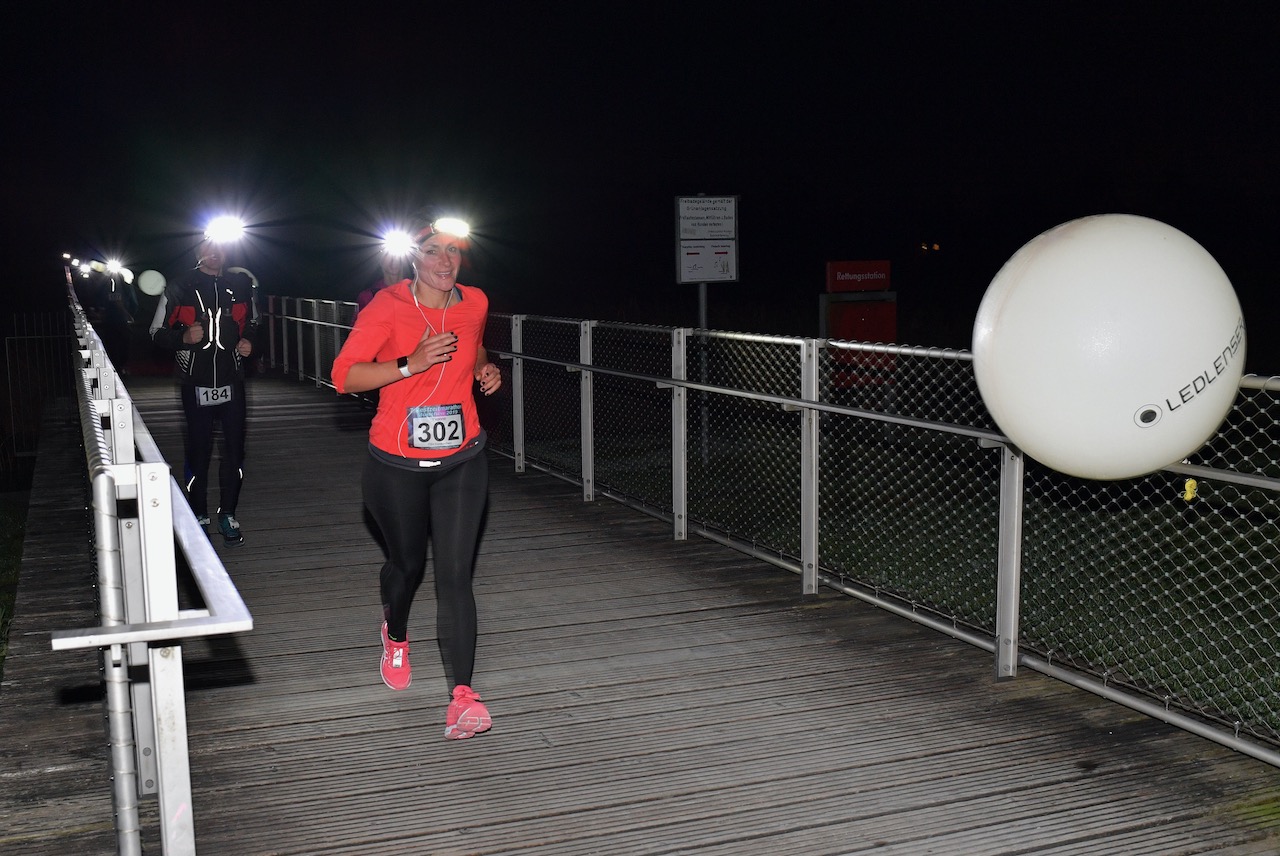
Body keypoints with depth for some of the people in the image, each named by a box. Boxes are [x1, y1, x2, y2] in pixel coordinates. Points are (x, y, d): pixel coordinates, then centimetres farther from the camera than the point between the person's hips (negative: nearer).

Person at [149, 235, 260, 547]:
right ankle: (199, 516, 19)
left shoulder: (241, 284, 4)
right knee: (198, 451, 5)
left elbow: (252, 322, 20)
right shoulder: (180, 287, -3)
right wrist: (184, 338, -19)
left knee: (234, 448, 3)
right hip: (195, 384, -2)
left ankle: (228, 515, 17)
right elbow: (157, 332, 0)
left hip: (232, 381, 2)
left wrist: (248, 341, 0)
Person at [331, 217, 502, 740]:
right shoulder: (388, 306, -12)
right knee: (407, 563, 17)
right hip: (397, 465, -1)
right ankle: (395, 637, 52)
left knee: (455, 574, -9)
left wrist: (486, 369, 2)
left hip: (462, 461, 1)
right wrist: (410, 365, -27)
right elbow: (344, 375, -16)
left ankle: (462, 696, -12)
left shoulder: (474, 303, 0)